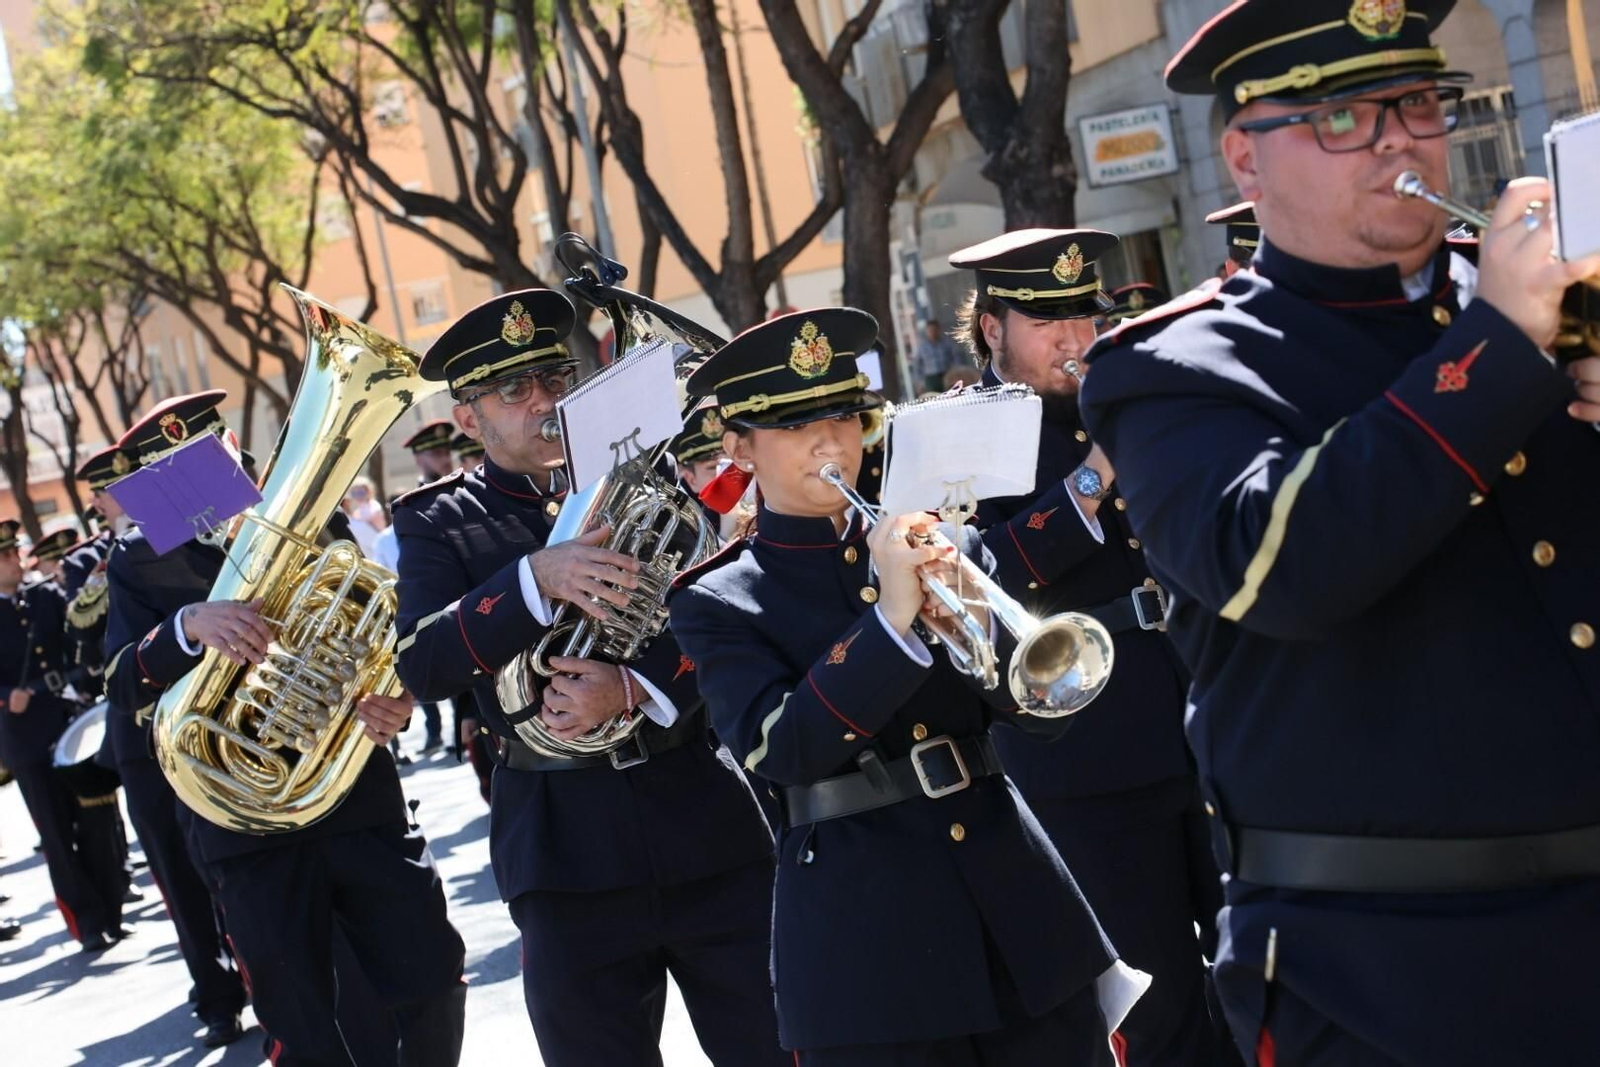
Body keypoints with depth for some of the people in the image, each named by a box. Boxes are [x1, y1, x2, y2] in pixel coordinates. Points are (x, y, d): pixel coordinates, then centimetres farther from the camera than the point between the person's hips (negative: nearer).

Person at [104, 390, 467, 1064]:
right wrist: (189, 624, -31)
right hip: (245, 824, -1)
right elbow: (123, 687, -11)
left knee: (434, 992, 3)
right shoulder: (141, 562, 3)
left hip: (360, 799, 1)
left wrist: (396, 699, -17)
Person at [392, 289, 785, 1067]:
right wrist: (536, 578, -26)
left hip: (703, 816, 1)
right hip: (569, 848, -1)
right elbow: (423, 665, -12)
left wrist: (635, 689, -20)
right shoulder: (438, 522, 4)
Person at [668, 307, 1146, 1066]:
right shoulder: (718, 601, 1)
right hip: (862, 937, -3)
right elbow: (778, 750, -15)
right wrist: (889, 620, -24)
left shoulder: (938, 545, 10)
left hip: (1013, 889, 3)